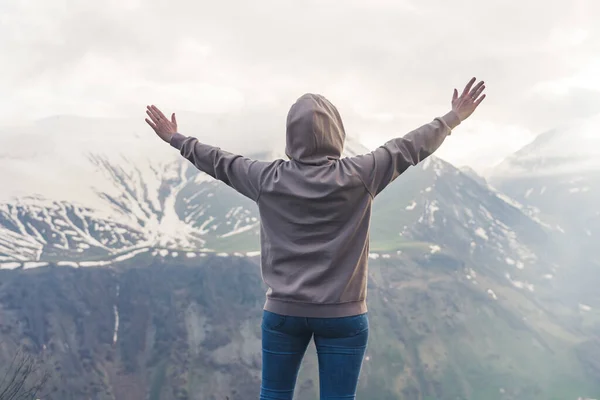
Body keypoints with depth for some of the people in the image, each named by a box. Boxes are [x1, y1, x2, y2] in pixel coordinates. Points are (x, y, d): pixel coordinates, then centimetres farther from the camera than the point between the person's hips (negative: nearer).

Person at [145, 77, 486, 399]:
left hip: (283, 313, 2)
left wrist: (175, 138, 26)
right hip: (343, 316, -2)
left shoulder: (268, 178, -4)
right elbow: (410, 147, 1)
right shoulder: (358, 175, -10)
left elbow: (219, 162, 10)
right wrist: (454, 118, 15)